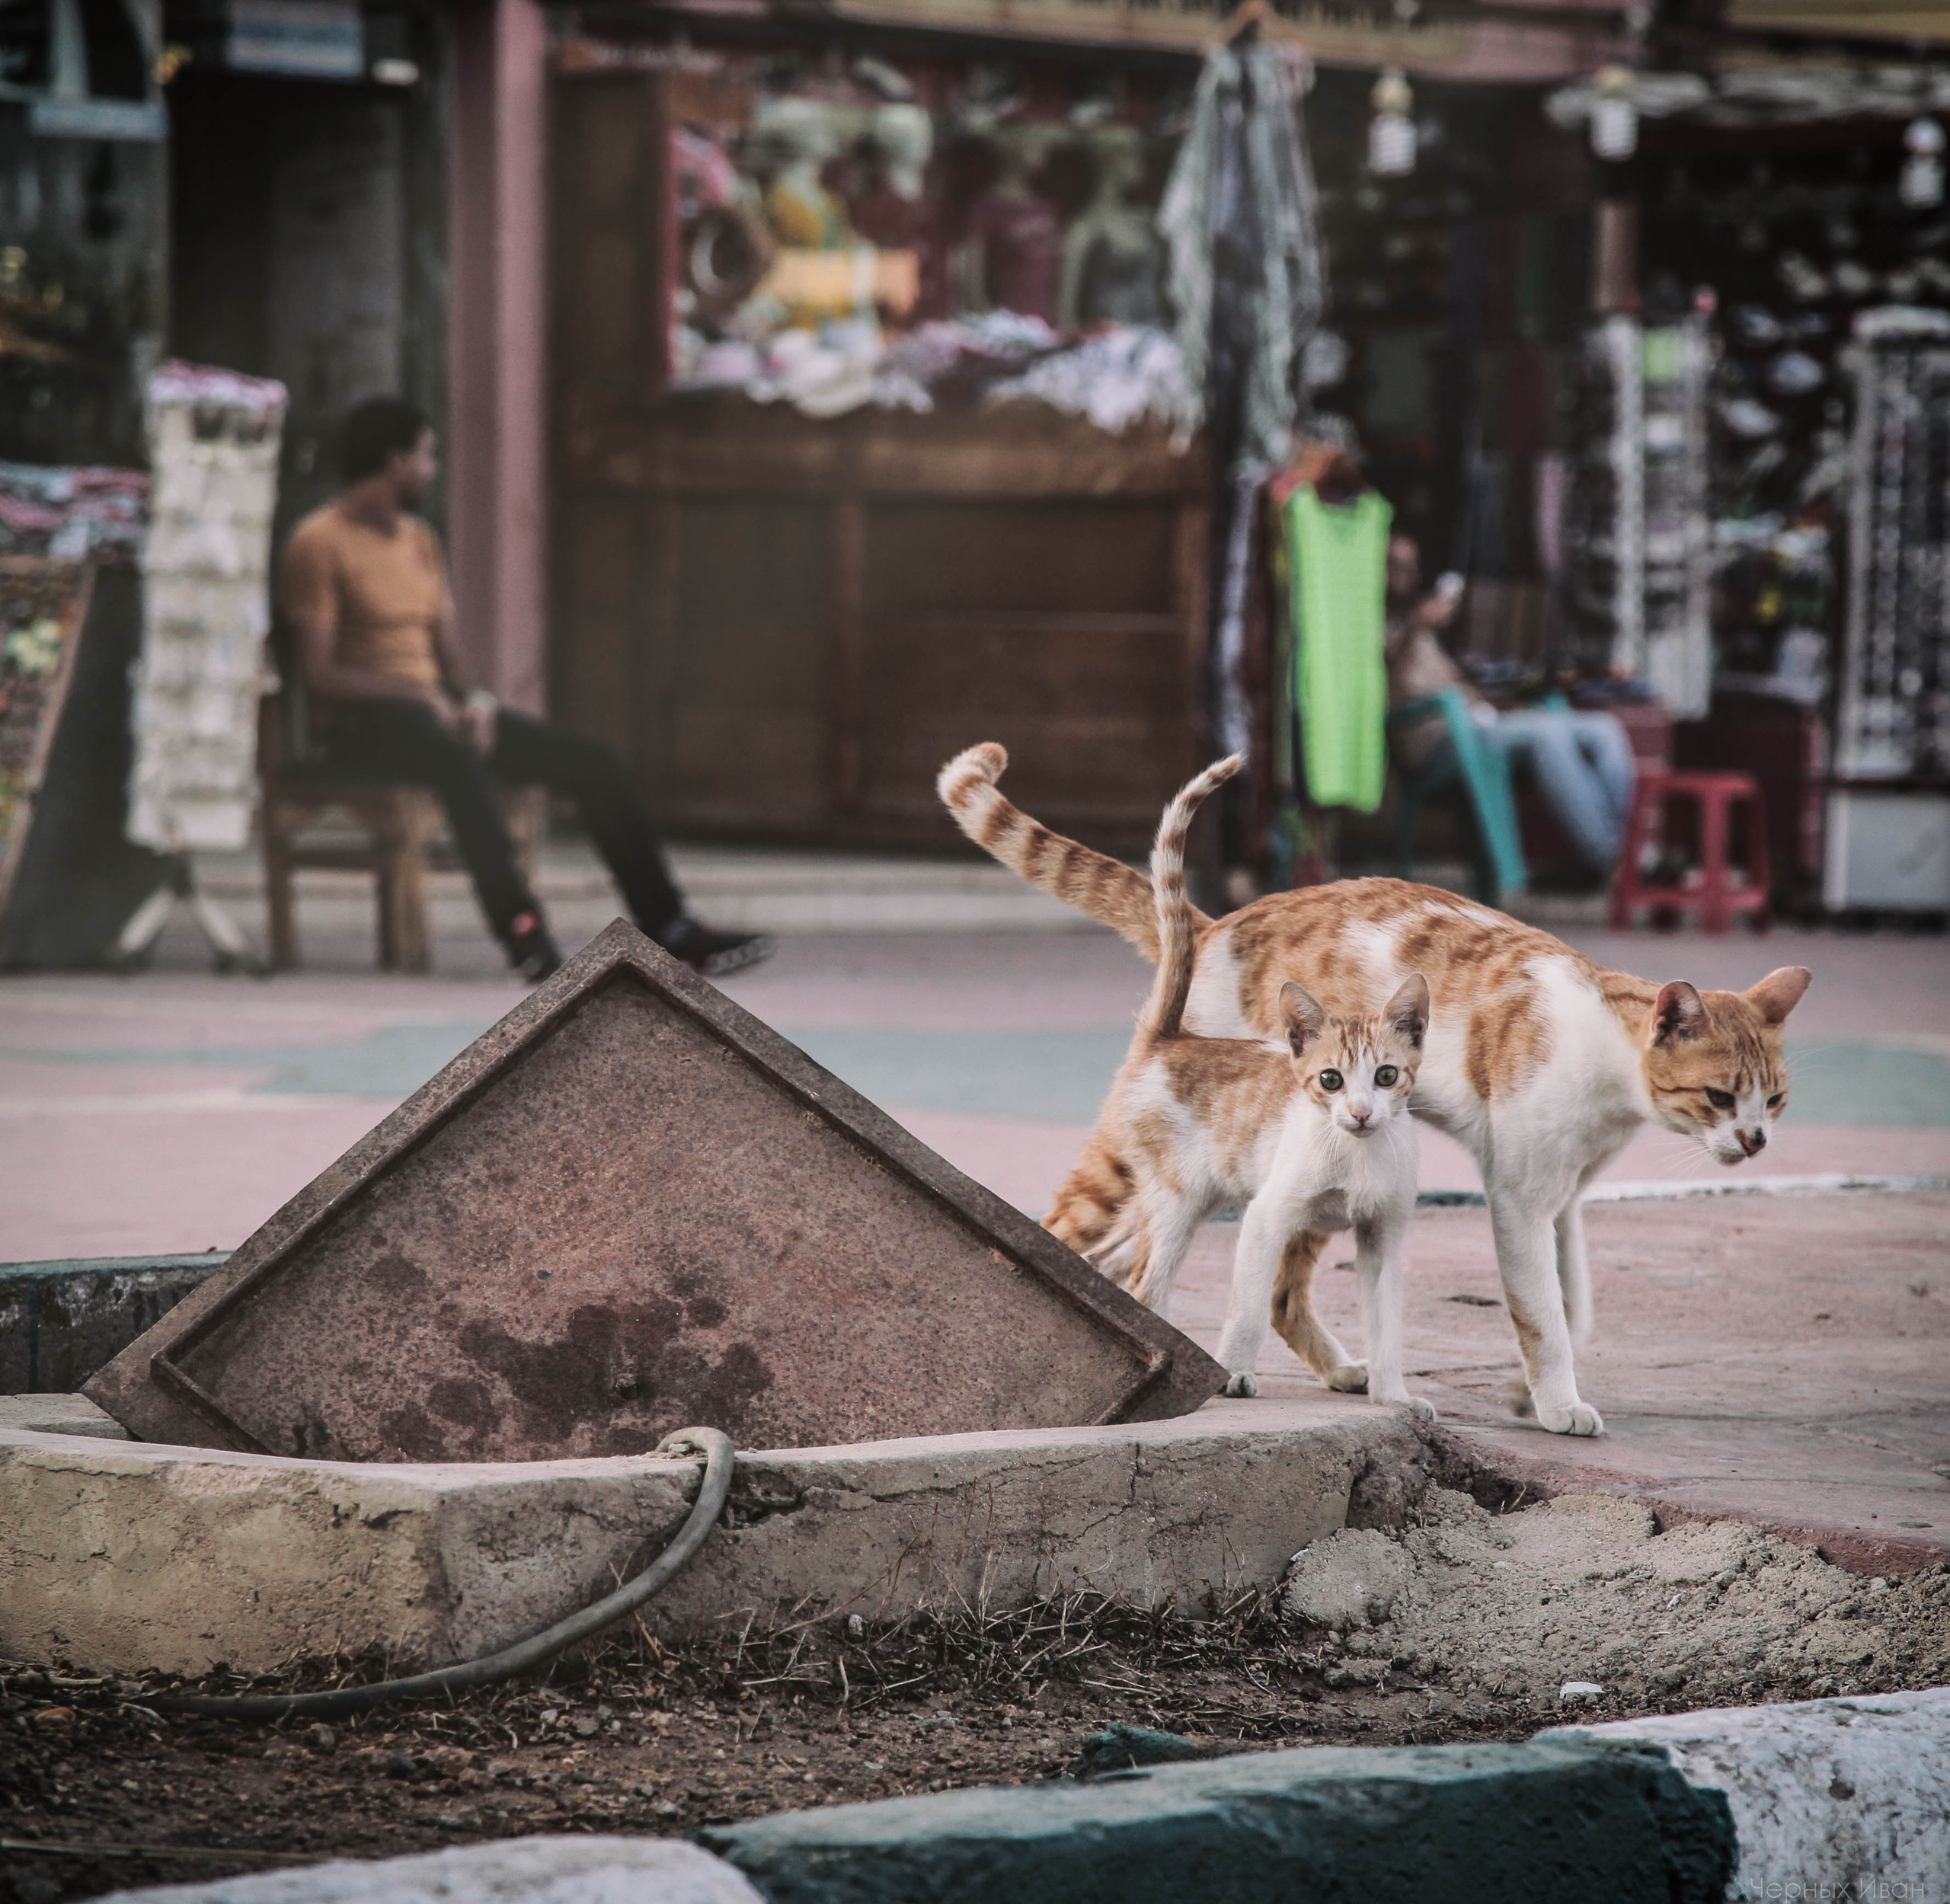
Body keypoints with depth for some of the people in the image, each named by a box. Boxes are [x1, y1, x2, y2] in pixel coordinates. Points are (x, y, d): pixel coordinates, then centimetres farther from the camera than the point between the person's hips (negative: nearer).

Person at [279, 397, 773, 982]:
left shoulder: (418, 539, 19)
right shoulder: (318, 544, -8)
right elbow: (317, 674, -15)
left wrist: (473, 700, -5)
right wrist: (417, 693, -24)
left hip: (432, 709, 8)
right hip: (359, 723, -8)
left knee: (593, 761, -7)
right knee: (458, 758, -42)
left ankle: (670, 931, -8)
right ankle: (521, 930, -47)